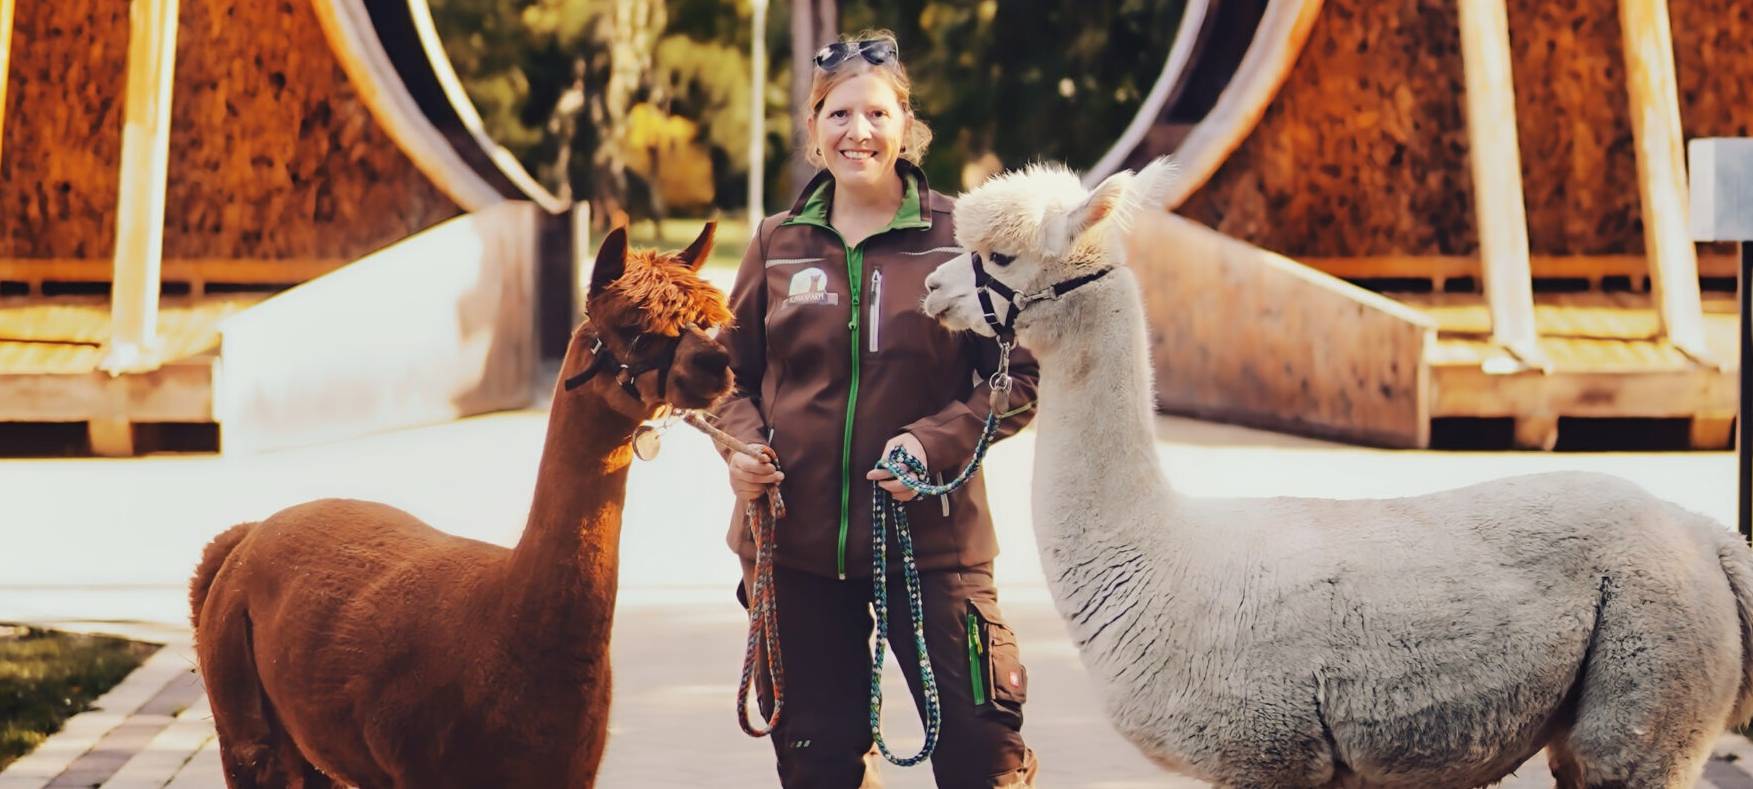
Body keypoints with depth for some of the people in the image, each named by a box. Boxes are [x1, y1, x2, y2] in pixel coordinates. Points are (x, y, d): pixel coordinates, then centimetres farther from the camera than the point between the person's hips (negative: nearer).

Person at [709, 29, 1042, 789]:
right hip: (795, 537, 3)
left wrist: (936, 441, -16)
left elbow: (1019, 375, -2)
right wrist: (742, 440, -5)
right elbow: (733, 369, 16)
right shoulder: (779, 243, 6)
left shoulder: (957, 236, -3)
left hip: (929, 535, -3)